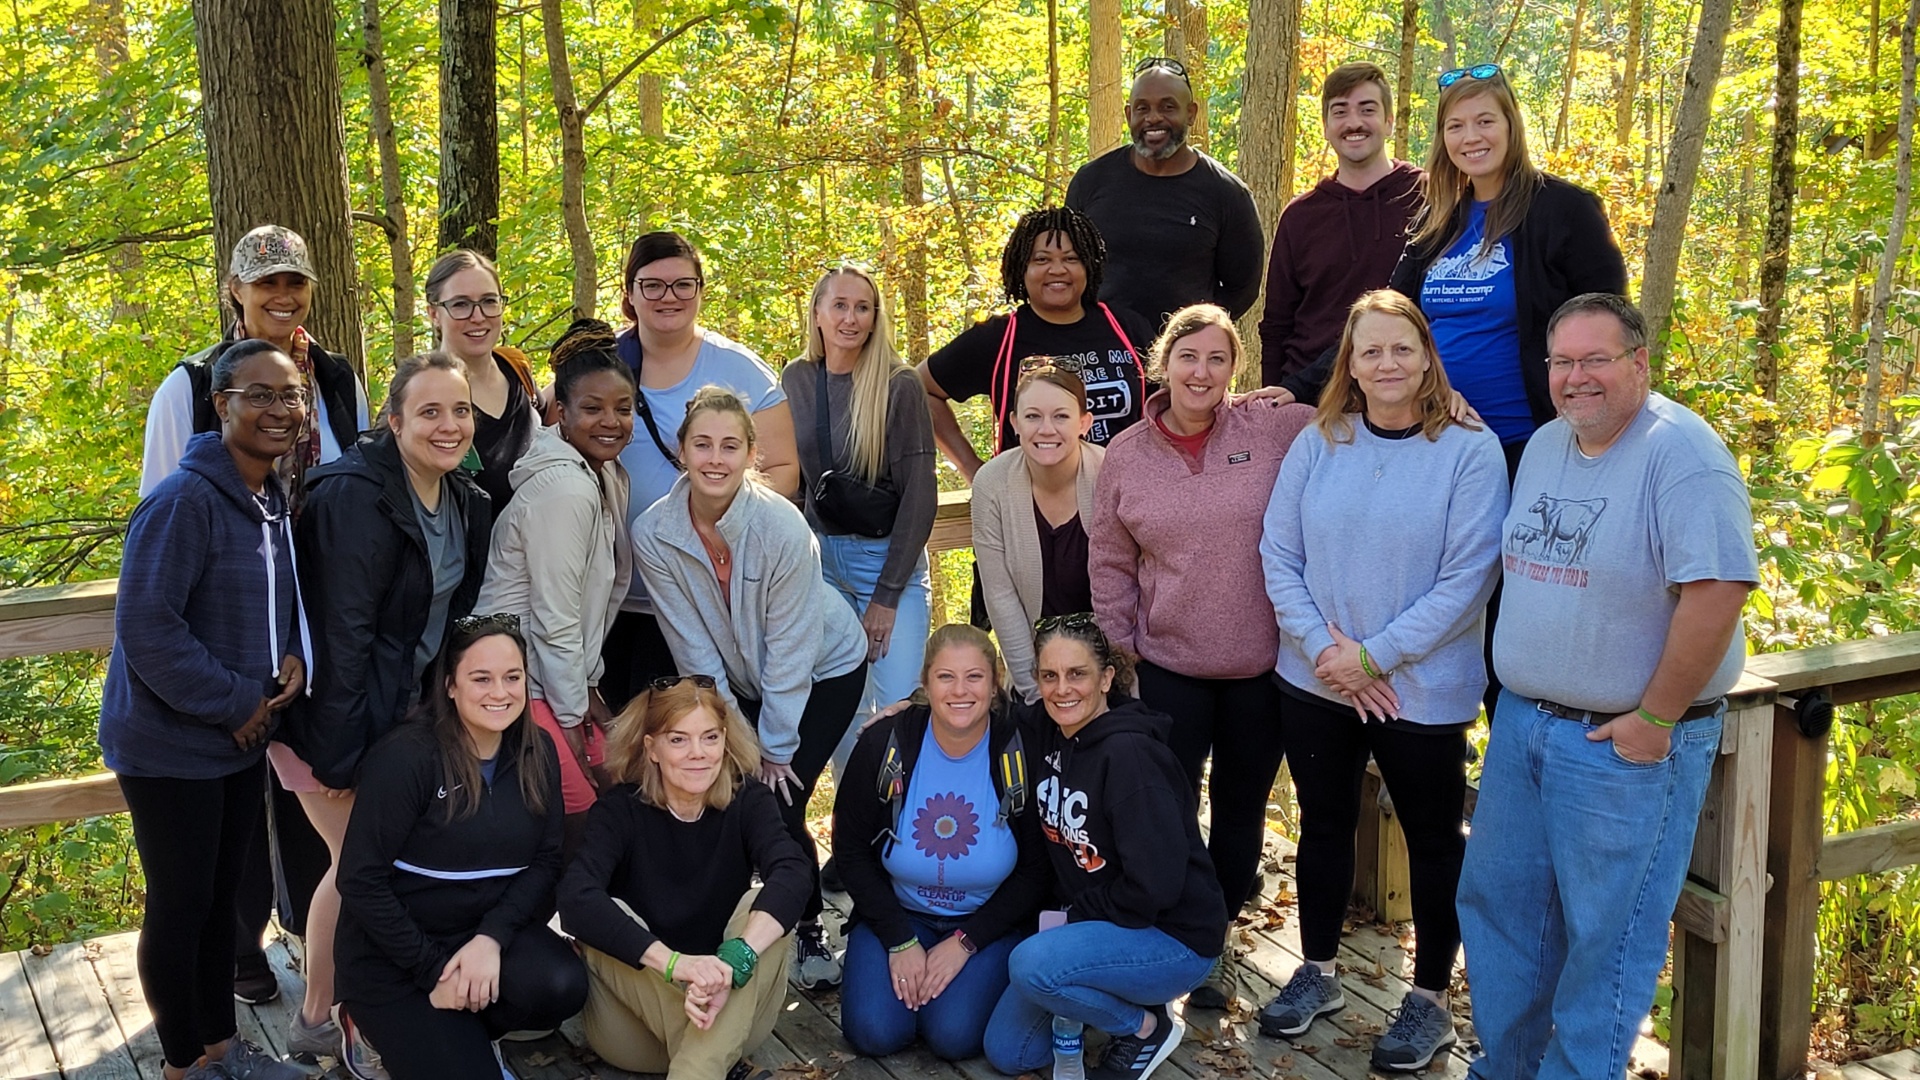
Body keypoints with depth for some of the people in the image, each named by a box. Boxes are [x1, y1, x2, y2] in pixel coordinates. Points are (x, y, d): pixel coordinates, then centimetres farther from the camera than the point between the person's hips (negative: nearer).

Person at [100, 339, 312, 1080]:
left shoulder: (275, 499, 5)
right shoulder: (184, 500, -22)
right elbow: (145, 627, -25)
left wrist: (295, 658, -4)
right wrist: (233, 702, -18)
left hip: (242, 740, 8)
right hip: (172, 744, -7)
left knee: (223, 895, 18)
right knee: (180, 905, 5)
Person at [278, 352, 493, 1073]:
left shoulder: (466, 502, 3)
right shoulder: (357, 498, -23)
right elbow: (341, 632, -24)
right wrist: (337, 756, -23)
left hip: (407, 713, 8)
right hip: (342, 719, -8)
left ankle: (316, 1020, 29)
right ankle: (362, 1032, 17)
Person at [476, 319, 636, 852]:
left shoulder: (608, 476, 7)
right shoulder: (563, 489, -21)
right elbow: (555, 619, -20)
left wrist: (588, 685, 9)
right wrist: (573, 716, -12)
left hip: (566, 677, 9)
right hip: (527, 687, -9)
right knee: (581, 825, -7)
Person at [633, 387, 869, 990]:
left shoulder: (782, 527, -30)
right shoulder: (654, 535, -21)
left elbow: (789, 649, -22)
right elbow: (695, 652, -14)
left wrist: (775, 747, -16)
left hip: (826, 669, -3)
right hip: (736, 679, 3)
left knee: (779, 806, -11)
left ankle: (809, 929, 12)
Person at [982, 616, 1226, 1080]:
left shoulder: (1129, 755, -27)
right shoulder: (1043, 731, -4)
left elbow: (1155, 885, -29)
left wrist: (1078, 912, -14)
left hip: (1173, 937, -8)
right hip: (1090, 920, 8)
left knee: (1031, 965, -31)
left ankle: (1147, 1027, -4)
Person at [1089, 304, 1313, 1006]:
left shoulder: (1275, 431, -6)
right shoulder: (1126, 455, 0)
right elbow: (1109, 564, 6)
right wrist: (1121, 649, 4)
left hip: (1262, 666, 0)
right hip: (1170, 666, 0)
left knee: (1241, 809, 14)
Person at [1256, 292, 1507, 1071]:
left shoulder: (1471, 451, -11)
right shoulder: (1317, 443, -1)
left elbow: (1468, 579, -15)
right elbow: (1278, 555, -1)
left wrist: (1373, 657, -16)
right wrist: (1324, 649, -13)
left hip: (1422, 691, -3)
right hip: (1315, 682, 3)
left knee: (1433, 839, 10)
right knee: (1323, 825, 17)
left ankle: (1429, 1000, 28)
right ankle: (1317, 973, 35)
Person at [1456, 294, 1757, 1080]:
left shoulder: (1680, 454, -18)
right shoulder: (1544, 445, 8)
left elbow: (1716, 592, -24)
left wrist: (1654, 721, -20)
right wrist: (1522, 696, 14)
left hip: (1627, 742, -8)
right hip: (1521, 721, 8)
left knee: (1604, 933, 4)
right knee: (1496, 899, 17)